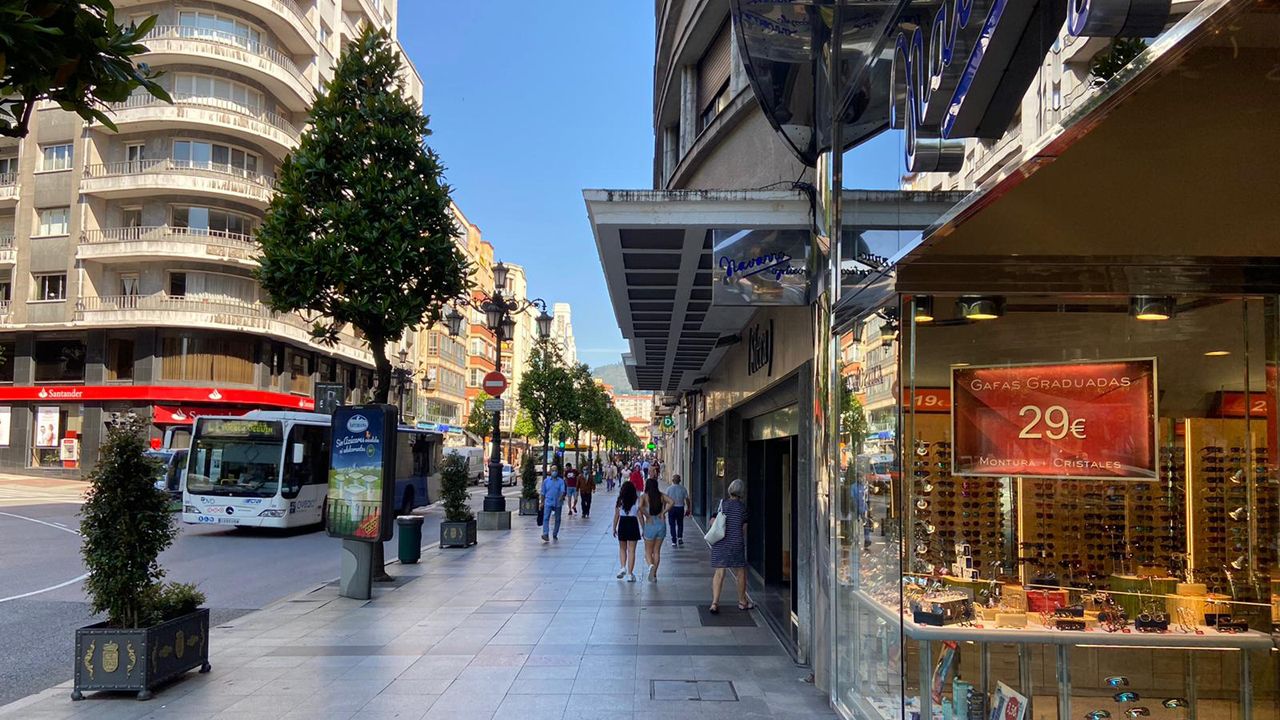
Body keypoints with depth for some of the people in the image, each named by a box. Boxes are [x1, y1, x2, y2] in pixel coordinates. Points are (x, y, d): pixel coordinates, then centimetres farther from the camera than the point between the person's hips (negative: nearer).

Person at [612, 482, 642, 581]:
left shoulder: (620, 501, -1)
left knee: (622, 548, 20)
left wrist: (614, 528, 10)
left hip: (622, 524, 1)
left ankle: (622, 567, 3)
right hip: (633, 525, -1)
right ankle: (630, 574, 3)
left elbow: (616, 516, 1)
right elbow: (640, 516, -4)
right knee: (631, 550, 3)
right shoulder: (637, 501, -4)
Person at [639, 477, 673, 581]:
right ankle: (654, 574, 17)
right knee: (657, 551, 15)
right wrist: (663, 513, -6)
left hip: (650, 525, -3)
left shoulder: (644, 496, -5)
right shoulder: (661, 495, 3)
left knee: (648, 551, 10)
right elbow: (671, 502, -12)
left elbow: (640, 506, -23)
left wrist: (647, 516, -12)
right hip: (661, 524, 3)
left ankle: (651, 565, -19)